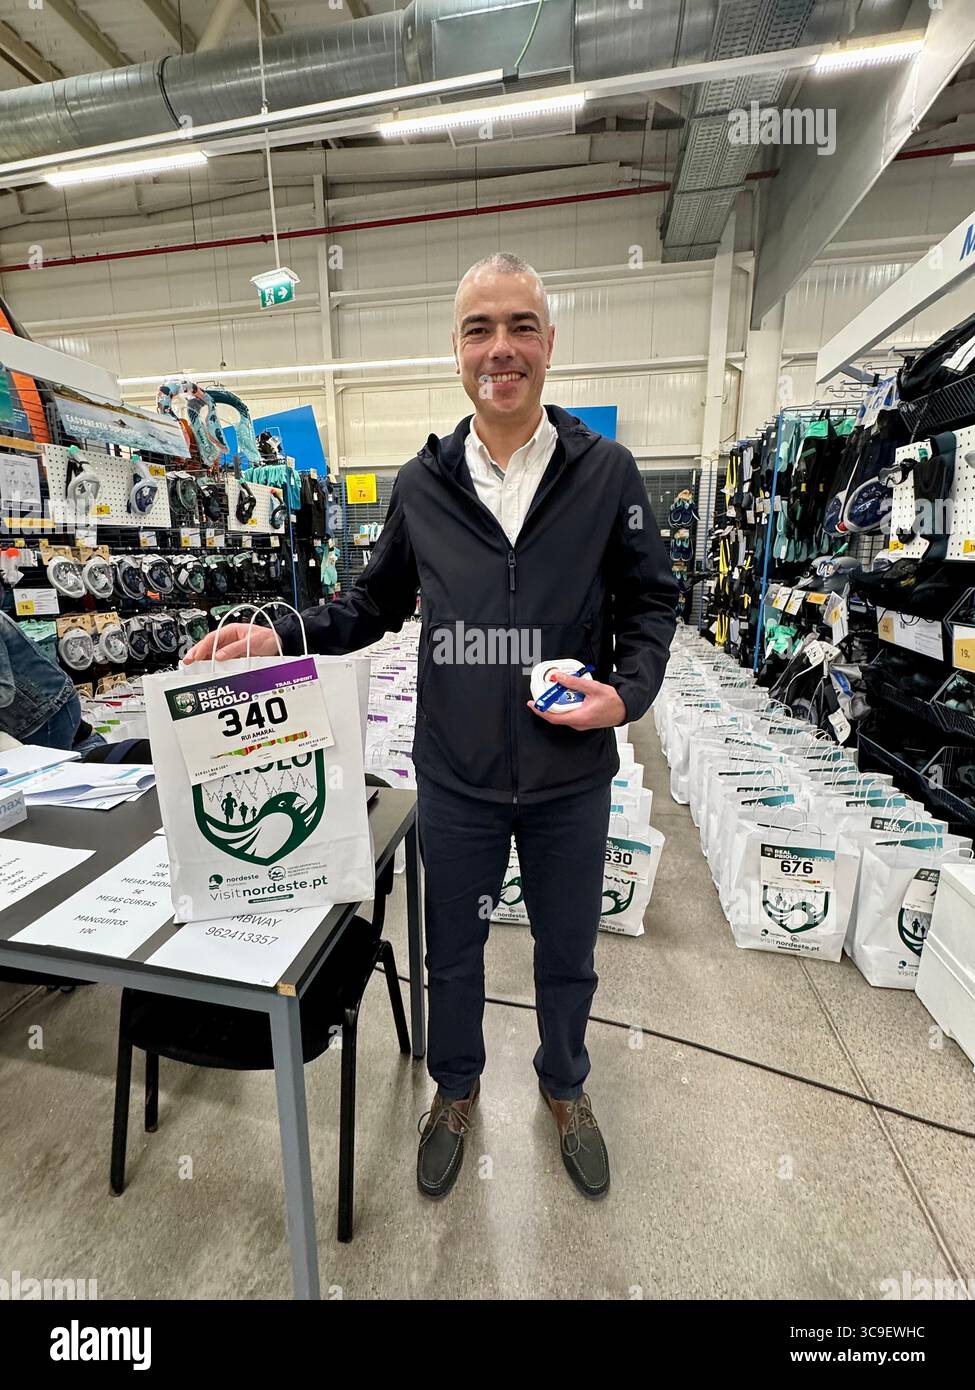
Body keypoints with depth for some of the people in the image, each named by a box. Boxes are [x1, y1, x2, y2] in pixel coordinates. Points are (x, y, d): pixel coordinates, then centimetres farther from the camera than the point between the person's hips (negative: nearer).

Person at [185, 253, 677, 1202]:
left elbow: (650, 600, 1)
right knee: (452, 949, 20)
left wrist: (628, 691, -16)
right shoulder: (422, 482, 1)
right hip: (455, 775, 1)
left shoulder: (605, 471, -3)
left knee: (567, 953, 21)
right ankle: (456, 1085, 52)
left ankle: (563, 1085, 53)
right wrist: (283, 635, -6)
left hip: (571, 776, 0)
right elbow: (378, 602, 8)